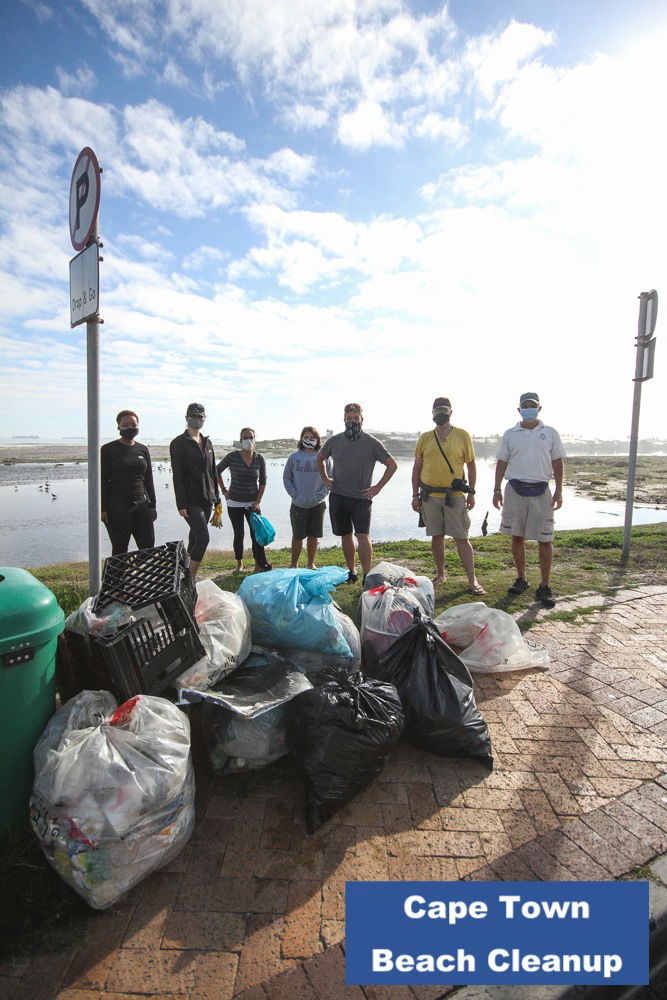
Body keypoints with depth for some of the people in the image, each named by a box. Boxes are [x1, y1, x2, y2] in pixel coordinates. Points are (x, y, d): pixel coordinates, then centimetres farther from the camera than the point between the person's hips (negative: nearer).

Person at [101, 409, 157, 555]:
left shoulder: (143, 450, 11)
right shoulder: (108, 450, -1)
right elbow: (102, 481, -4)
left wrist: (152, 505, 11)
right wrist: (103, 508, -9)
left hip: (141, 505, 4)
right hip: (117, 507, -4)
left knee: (148, 547, 2)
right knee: (119, 551, 3)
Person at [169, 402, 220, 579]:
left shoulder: (207, 442, 15)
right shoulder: (179, 443, -6)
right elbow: (177, 476, -11)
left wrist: (216, 497, 15)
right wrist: (181, 504, -16)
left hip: (207, 499, 7)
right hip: (191, 501, -7)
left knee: (195, 538, 12)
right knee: (203, 538, -15)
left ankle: (188, 575, 23)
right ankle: (190, 579, -5)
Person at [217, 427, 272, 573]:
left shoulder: (259, 459, -2)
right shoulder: (232, 457, -8)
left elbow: (263, 481, 3)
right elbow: (217, 471, 6)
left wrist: (258, 501, -3)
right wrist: (224, 490, 2)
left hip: (252, 503, 1)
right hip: (234, 503, -1)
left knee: (256, 533, -4)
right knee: (239, 534, 4)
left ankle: (260, 564, 4)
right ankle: (239, 564, 21)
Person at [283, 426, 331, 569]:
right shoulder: (294, 457, 2)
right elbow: (286, 477, 7)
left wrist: (320, 494, -8)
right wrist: (294, 494, -4)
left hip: (318, 504, 1)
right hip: (298, 504, 0)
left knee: (313, 536, 9)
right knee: (297, 536, 6)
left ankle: (311, 564, 23)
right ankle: (294, 564, 20)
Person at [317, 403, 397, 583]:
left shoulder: (371, 442, -3)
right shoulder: (334, 441, 6)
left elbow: (392, 465, 2)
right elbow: (319, 458, 24)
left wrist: (378, 487, -4)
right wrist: (325, 479, 14)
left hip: (361, 497, -3)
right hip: (337, 496, 3)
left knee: (362, 535, -13)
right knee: (345, 535, 11)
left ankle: (367, 575, -8)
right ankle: (351, 572, 24)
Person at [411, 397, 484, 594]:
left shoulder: (462, 435, 2)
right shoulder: (425, 437, 7)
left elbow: (471, 465, 6)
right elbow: (417, 468, 9)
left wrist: (471, 492, 0)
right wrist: (415, 495, 4)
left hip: (455, 495, -2)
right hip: (430, 495, 2)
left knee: (461, 538, -1)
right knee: (436, 536, 11)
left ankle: (472, 580, 7)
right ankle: (440, 574, 26)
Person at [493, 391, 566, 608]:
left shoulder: (550, 434, 6)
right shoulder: (510, 434, 7)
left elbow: (557, 463, 7)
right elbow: (502, 463, 7)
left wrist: (559, 491, 0)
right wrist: (497, 490, 0)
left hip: (541, 491, -1)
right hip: (515, 490, 1)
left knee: (545, 539, -2)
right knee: (517, 537, 8)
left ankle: (544, 586, 8)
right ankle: (521, 579, 22)